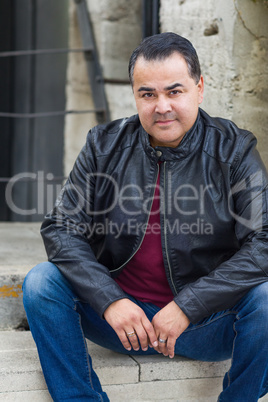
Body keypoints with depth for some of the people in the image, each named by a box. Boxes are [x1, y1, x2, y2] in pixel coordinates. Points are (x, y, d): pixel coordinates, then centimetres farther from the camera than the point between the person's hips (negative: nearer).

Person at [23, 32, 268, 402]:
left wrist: (187, 307, -22)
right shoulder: (105, 146, 1)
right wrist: (110, 301, -18)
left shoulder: (234, 150, -5)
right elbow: (61, 229, -3)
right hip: (119, 314, 2)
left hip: (208, 323, -1)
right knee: (41, 281, -18)